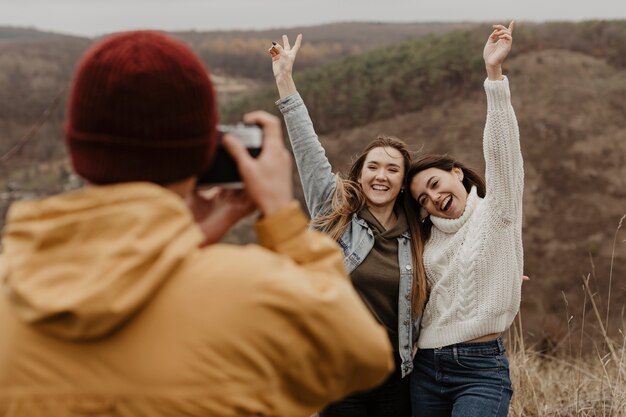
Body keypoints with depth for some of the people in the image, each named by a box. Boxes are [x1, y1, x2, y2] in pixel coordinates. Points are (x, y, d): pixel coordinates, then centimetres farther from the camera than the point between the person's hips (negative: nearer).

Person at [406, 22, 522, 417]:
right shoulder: (430, 236, 15)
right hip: (426, 368, 5)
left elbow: (503, 149, -14)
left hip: (480, 370, -5)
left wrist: (494, 72, -23)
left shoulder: (497, 212, 0)